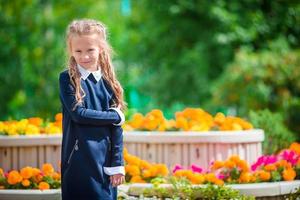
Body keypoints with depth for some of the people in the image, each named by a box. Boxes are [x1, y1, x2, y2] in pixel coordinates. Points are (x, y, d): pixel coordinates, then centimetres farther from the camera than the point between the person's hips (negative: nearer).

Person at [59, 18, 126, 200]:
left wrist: (118, 164, 0)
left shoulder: (108, 83, 6)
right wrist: (115, 117, -8)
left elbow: (116, 127, 5)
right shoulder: (67, 79, -2)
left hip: (105, 160, 3)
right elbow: (78, 113, -13)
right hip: (79, 161, -3)